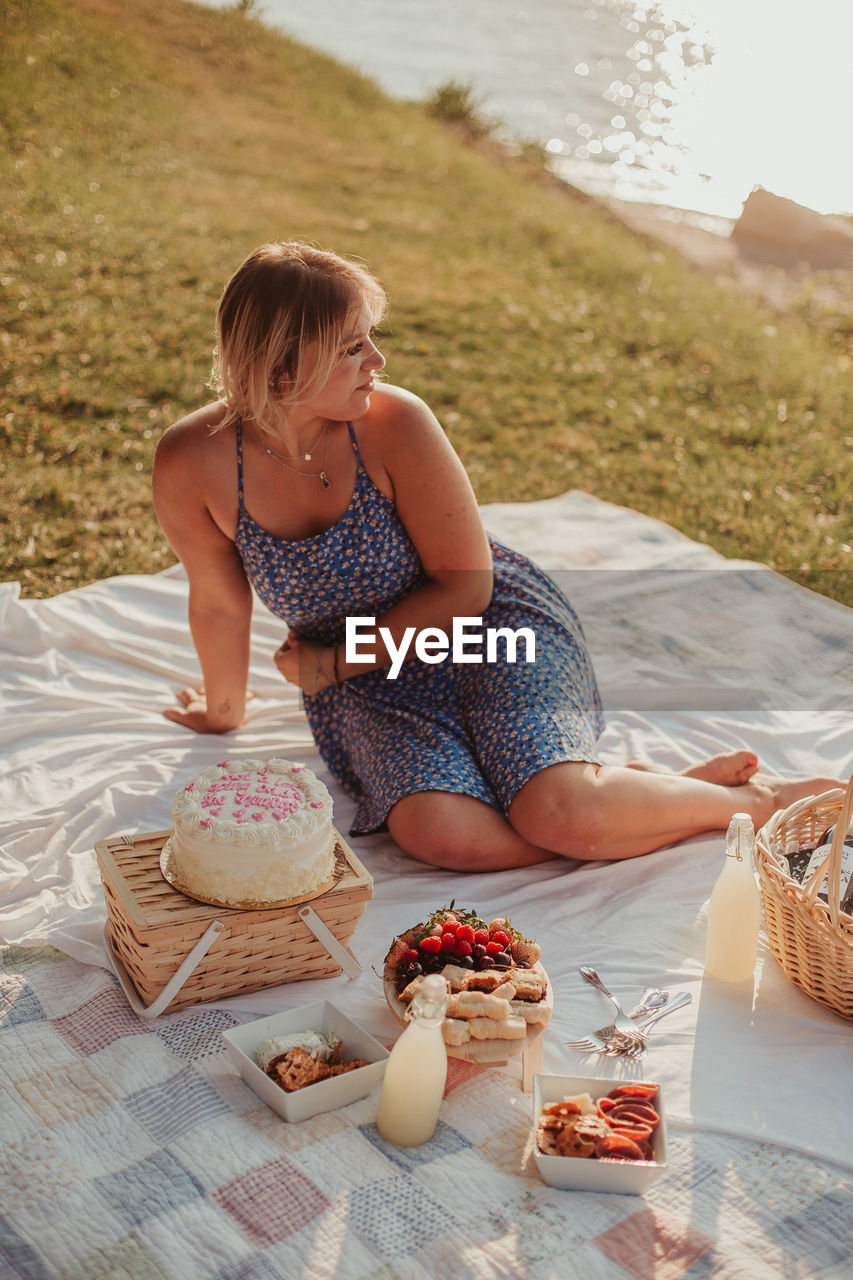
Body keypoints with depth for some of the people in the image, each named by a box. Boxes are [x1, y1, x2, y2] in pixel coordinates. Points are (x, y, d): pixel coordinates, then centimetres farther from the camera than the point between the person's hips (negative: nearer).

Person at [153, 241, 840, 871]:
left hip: (491, 621, -2)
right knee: (443, 835, -27)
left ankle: (750, 798, -1)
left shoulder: (394, 423, -22)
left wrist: (332, 665, -9)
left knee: (558, 812, -25)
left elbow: (465, 584, -13)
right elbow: (220, 603, 1)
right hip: (369, 684, 2)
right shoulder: (193, 464, -18)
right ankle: (614, 799, -6)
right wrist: (225, 709, 17)